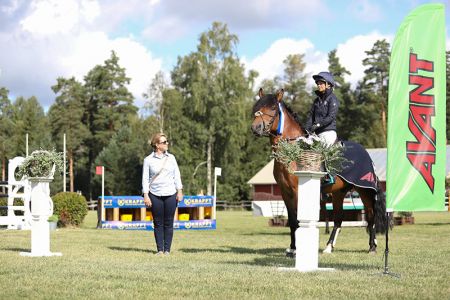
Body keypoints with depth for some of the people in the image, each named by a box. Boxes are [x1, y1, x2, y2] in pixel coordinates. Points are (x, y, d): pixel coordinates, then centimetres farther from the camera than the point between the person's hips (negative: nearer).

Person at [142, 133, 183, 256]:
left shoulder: (171, 158, 10)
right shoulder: (148, 160, 2)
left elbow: (177, 175, 13)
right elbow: (145, 179, 2)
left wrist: (179, 191, 4)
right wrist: (146, 195, -5)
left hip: (170, 195, 2)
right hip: (155, 195, -2)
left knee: (169, 223, 1)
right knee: (158, 223, 1)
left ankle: (167, 249, 6)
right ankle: (159, 249, 7)